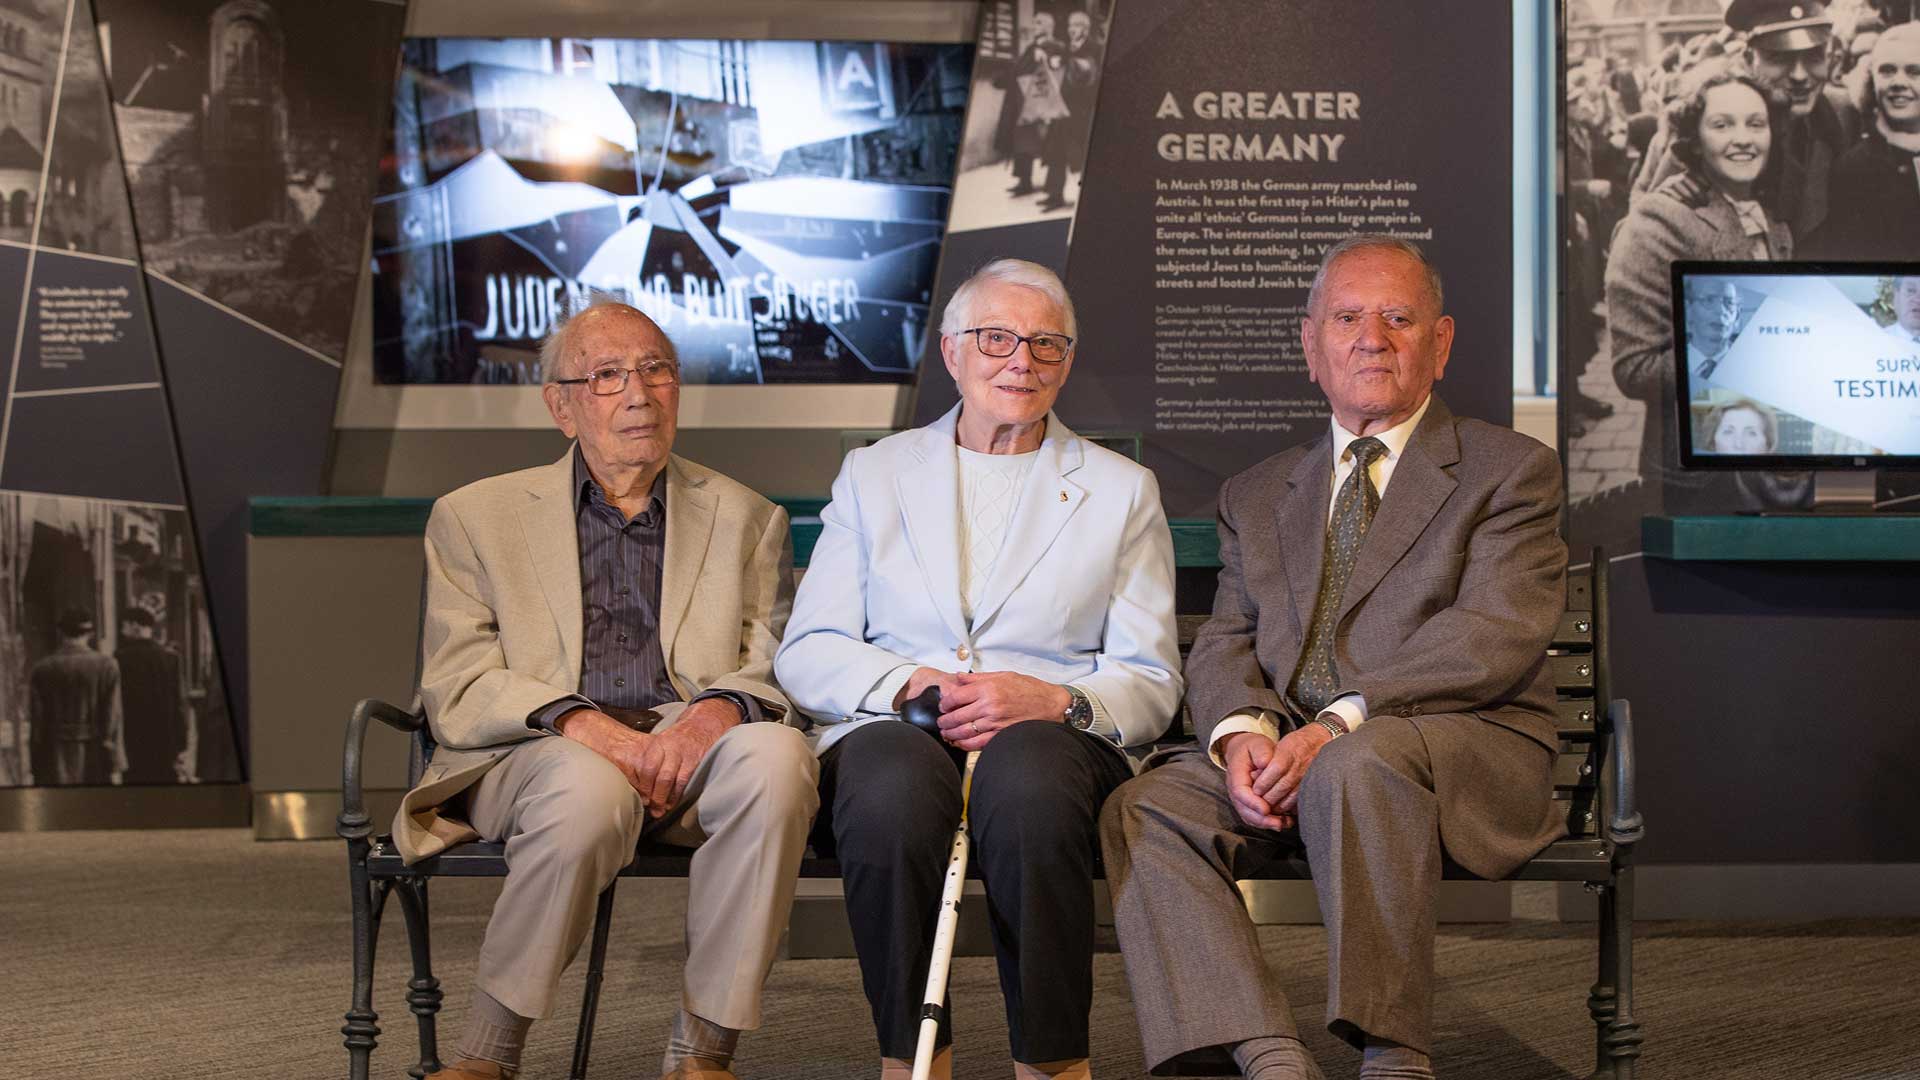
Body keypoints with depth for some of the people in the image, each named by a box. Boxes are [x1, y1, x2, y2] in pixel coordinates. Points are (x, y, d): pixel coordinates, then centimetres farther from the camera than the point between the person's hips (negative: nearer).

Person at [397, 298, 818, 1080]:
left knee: (775, 753, -32)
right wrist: (580, 722, -16)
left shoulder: (744, 518, 20)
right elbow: (456, 691, 4)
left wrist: (719, 710, -16)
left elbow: (776, 668, 9)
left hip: (691, 751, 2)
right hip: (535, 754, -1)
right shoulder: (475, 516, 15)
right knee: (590, 790, -37)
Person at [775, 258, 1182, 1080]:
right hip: (895, 733, 1)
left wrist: (1053, 700, -12)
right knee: (892, 792, -37)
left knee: (1027, 777, -38)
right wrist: (911, 685, -10)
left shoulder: (1121, 490, 18)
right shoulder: (874, 473, 20)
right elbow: (805, 655, 10)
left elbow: (1151, 682, 10)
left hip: (1047, 737, 0)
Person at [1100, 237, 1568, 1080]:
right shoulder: (1257, 495, 22)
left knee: (1357, 766, -37)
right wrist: (1241, 732, -12)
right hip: (1287, 754, 5)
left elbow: (1495, 636, -9)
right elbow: (1224, 645, 13)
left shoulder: (1510, 470, 6)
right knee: (1142, 810, -21)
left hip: (1465, 746, -4)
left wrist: (1339, 724, -20)